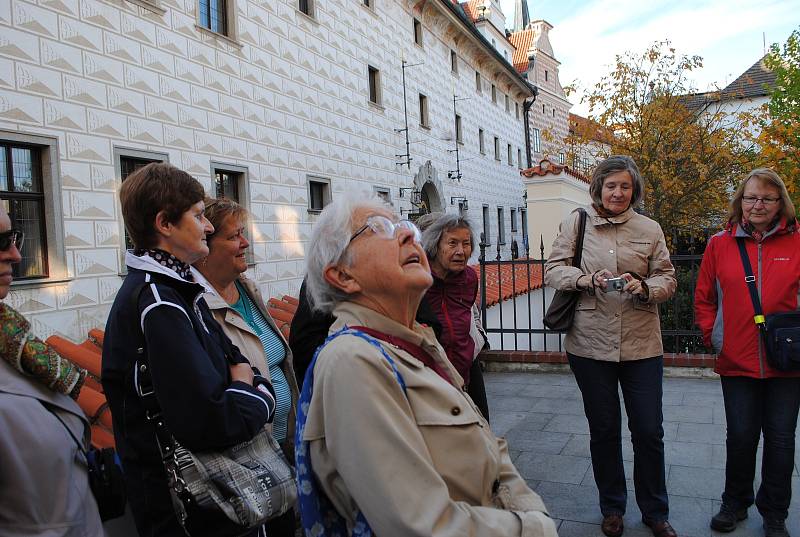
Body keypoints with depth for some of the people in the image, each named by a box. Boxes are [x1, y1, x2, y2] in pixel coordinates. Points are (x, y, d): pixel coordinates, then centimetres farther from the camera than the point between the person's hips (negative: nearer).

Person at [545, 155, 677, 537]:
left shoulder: (650, 229, 4)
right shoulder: (576, 223, 1)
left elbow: (667, 279, 6)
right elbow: (552, 269, -2)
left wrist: (645, 288, -15)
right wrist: (586, 279, -20)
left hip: (641, 344, 1)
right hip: (590, 343, -1)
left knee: (649, 431, 7)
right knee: (603, 430, 13)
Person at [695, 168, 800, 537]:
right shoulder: (720, 244, 1)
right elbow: (704, 298, 7)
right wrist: (712, 337, 0)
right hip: (736, 361, 0)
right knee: (740, 437, 10)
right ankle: (735, 504, 31)